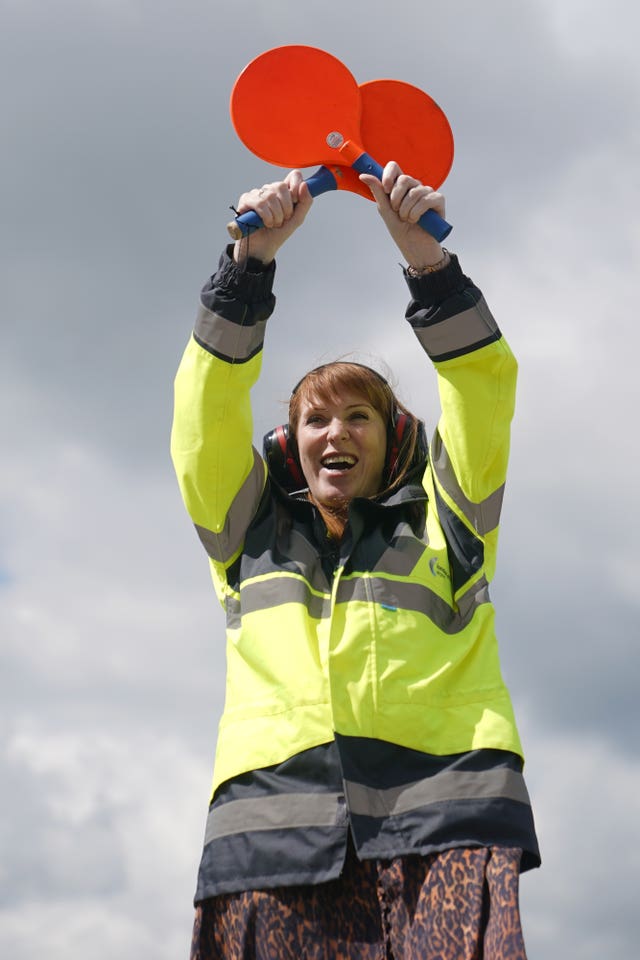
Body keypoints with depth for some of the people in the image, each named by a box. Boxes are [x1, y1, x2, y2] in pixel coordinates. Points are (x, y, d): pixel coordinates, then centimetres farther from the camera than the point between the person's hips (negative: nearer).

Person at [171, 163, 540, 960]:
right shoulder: (249, 529, 28)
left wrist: (423, 255, 4)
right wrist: (252, 258, 10)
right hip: (276, 809, 1)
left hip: (440, 801, -1)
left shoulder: (442, 523, 25)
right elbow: (208, 404, 18)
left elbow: (481, 386, 15)